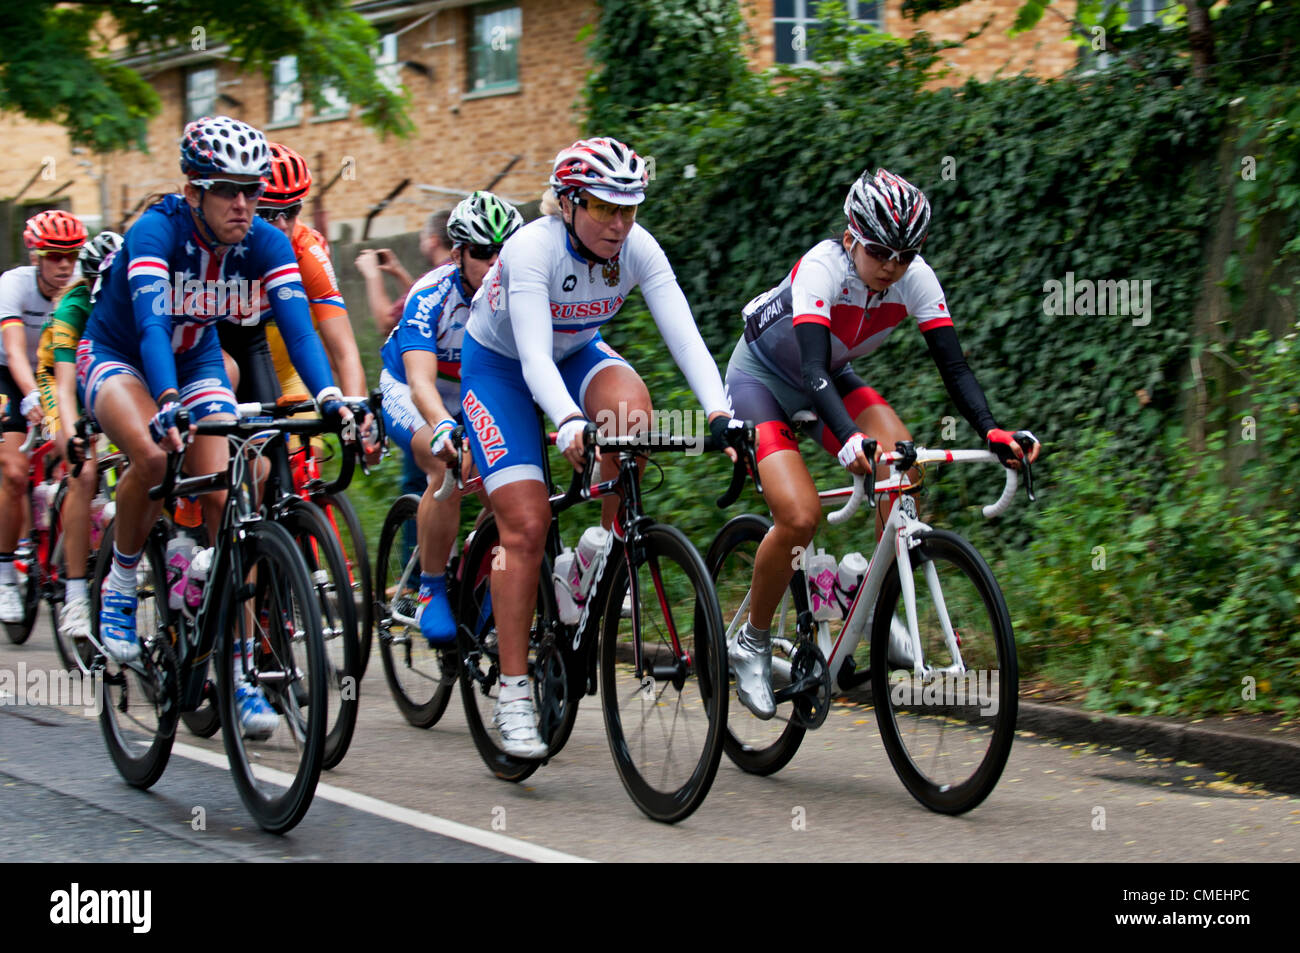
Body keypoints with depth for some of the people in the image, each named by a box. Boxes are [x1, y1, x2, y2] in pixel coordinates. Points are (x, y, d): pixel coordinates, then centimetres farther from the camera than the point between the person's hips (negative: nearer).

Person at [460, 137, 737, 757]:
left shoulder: (637, 249, -20)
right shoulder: (533, 249, -32)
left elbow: (684, 334, -28)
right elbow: (534, 355, -43)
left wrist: (719, 413, -44)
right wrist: (568, 422, -61)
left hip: (577, 354, 4)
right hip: (498, 364, -4)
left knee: (631, 408, -32)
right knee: (526, 523, -16)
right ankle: (513, 695, -10)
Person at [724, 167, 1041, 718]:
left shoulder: (915, 279, -19)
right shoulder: (822, 267, -33)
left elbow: (953, 365, -21)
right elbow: (812, 367, -45)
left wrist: (990, 431, -39)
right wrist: (850, 439, -61)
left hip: (830, 378, 5)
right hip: (761, 378, -5)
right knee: (800, 514, -25)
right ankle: (751, 644, -3)